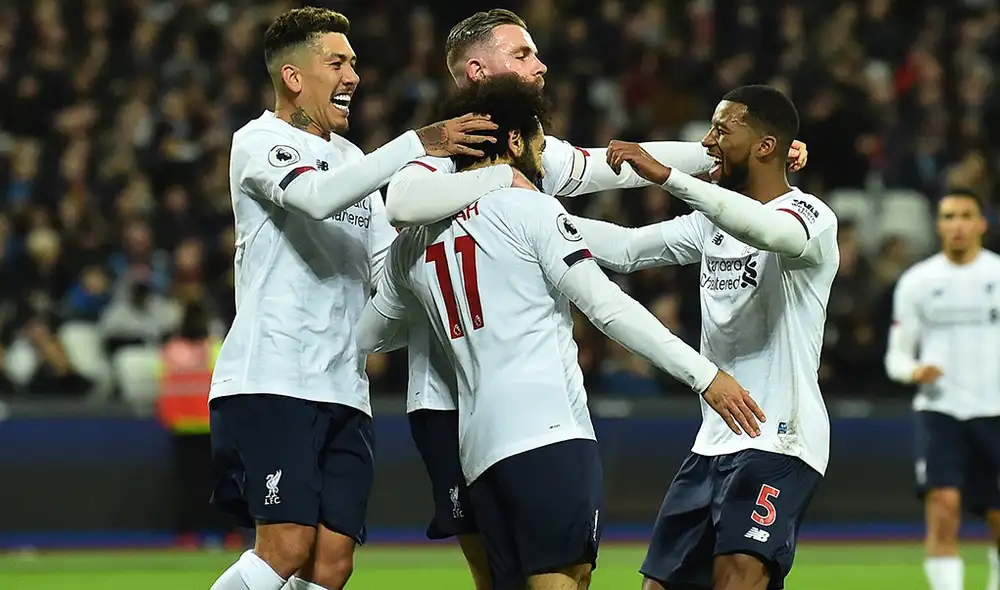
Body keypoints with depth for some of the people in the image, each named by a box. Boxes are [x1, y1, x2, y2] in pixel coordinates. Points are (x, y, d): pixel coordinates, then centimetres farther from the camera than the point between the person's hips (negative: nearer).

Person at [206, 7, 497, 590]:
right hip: (271, 382, -7)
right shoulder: (258, 141, -2)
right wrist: (418, 144, -25)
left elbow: (385, 268, 23)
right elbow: (316, 196, -23)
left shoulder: (351, 158, 22)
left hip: (343, 390, 7)